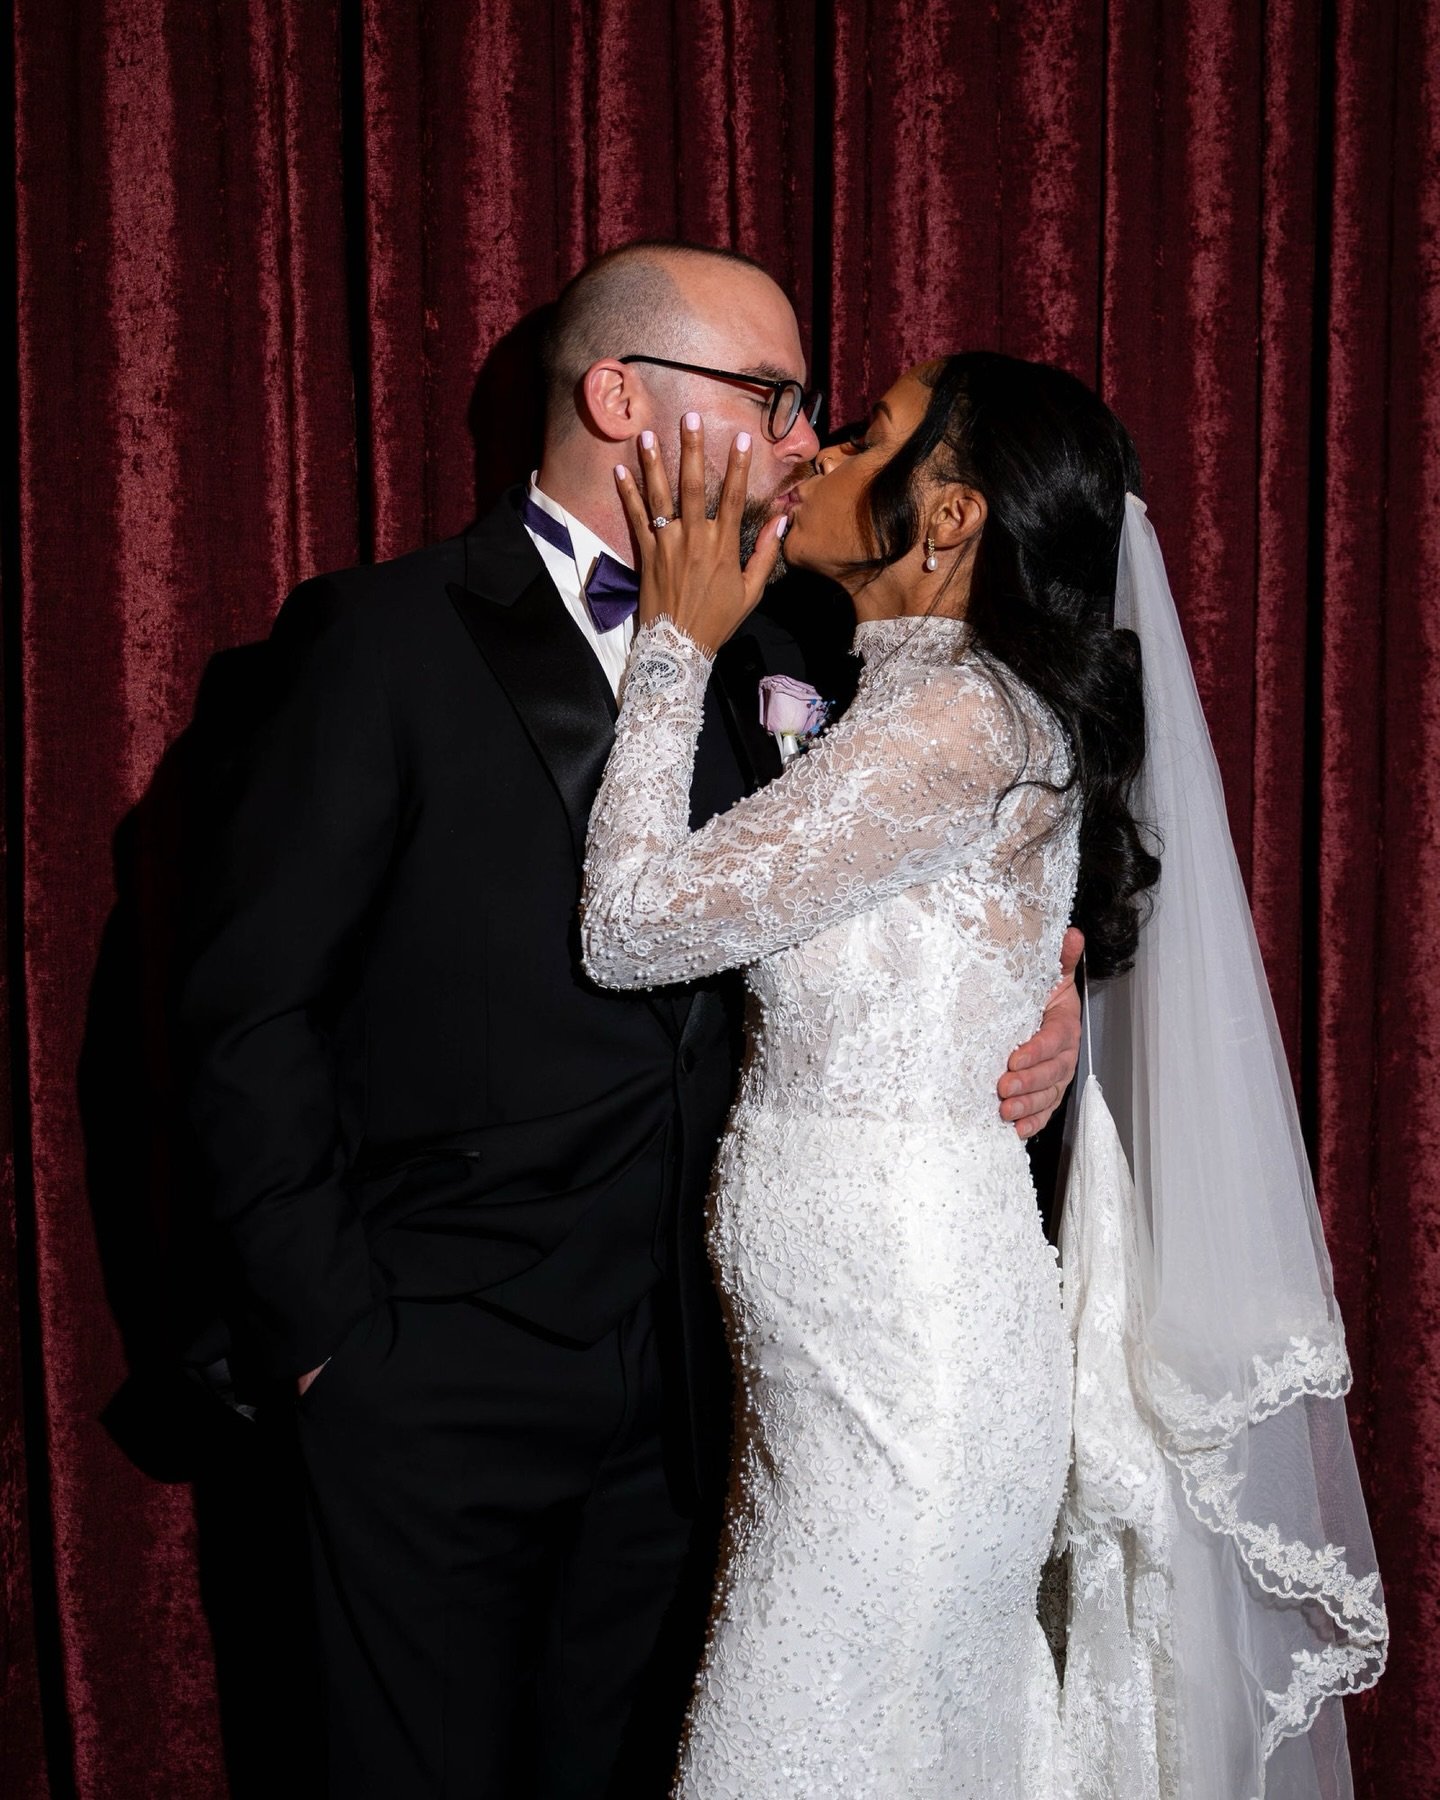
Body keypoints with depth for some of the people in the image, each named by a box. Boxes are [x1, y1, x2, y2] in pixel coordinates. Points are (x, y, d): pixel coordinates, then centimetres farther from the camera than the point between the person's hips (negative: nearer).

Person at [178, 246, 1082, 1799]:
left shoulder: (766, 662, 7)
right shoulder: (380, 639, -9)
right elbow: (250, 1008, -10)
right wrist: (331, 1325, -12)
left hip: (676, 1381, 5)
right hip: (435, 1381, -4)